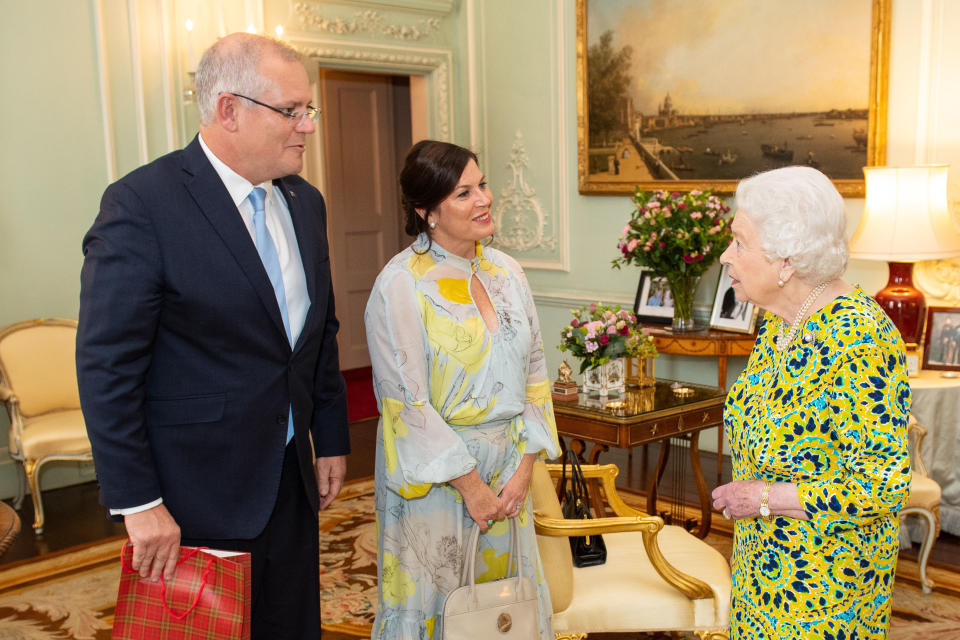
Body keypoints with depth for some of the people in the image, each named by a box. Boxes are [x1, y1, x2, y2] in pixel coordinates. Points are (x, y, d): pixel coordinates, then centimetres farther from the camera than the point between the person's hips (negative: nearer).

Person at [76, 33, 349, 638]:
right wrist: (138, 502, -17)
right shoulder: (142, 204, -17)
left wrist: (332, 441, 14)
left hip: (292, 477, 7)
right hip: (199, 493, -6)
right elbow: (106, 367, -17)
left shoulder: (305, 203, 6)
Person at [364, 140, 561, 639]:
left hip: (508, 470, 6)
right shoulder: (401, 285, -14)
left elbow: (534, 372, 5)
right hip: (435, 476, -5)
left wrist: (523, 468, -2)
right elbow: (408, 402, -16)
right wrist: (470, 484, -13)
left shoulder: (506, 272, 4)